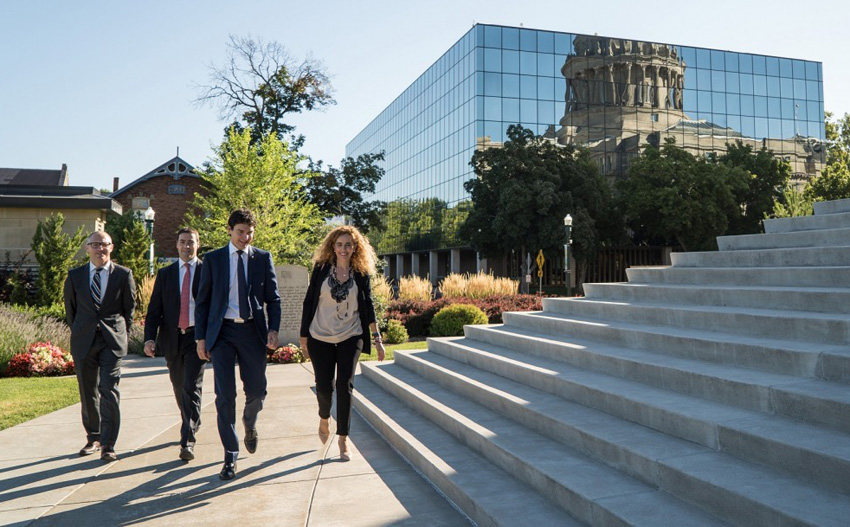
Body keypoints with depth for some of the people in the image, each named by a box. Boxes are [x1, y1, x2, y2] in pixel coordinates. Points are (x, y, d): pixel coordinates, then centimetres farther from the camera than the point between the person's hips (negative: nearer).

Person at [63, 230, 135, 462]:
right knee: (88, 392, 10)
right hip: (84, 341, 3)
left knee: (109, 390, -10)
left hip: (112, 340, -2)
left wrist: (121, 334, 7)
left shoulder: (123, 275, 2)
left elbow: (129, 308, 8)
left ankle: (108, 445, -5)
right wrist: (79, 332, 15)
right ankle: (93, 438, 26)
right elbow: (70, 308, 16)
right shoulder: (75, 276, 7)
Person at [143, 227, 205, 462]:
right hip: (172, 337, 4)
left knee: (192, 388, -11)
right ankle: (190, 428, 36)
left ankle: (187, 441, -10)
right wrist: (149, 337, -7)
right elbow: (154, 309, 6)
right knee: (179, 388, 16)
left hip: (197, 337, -4)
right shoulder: (165, 274, 9)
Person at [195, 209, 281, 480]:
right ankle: (230, 456, 7)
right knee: (225, 395, -4)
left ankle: (249, 425, 42)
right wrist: (201, 337, 1)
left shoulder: (263, 258, 5)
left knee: (256, 390, 8)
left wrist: (273, 330, -7)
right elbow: (202, 301, 6)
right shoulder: (213, 259, 4)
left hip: (253, 330, 1)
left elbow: (273, 298, 6)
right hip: (222, 331, -1)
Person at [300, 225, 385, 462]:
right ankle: (324, 419, 36)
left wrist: (377, 338, -3)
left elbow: (368, 306, 2)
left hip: (351, 338, 0)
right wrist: (304, 336, 1)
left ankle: (343, 438, 11)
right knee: (324, 387, 3)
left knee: (345, 387, -2)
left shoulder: (361, 273, -1)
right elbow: (308, 302, 0)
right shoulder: (321, 268, -3)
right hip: (320, 338, 0)